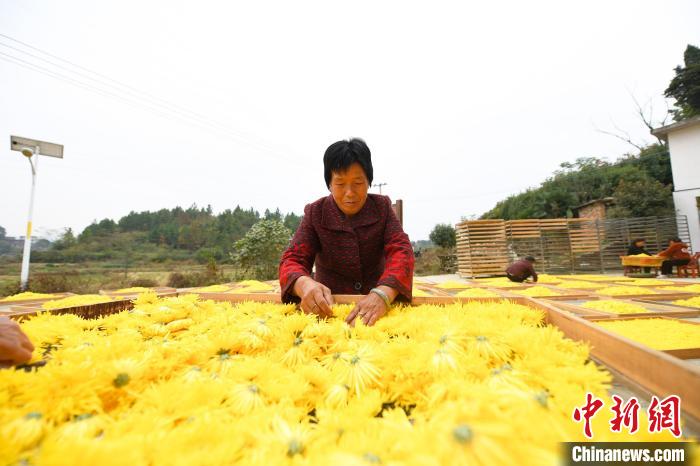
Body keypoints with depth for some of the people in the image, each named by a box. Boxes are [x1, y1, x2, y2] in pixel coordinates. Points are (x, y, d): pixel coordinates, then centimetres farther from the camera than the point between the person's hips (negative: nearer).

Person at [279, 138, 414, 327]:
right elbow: (292, 260, -11)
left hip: (376, 310, 1)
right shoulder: (315, 213, -4)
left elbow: (401, 251, -15)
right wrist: (305, 284, -37)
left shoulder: (382, 207, -2)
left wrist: (383, 294, -36)